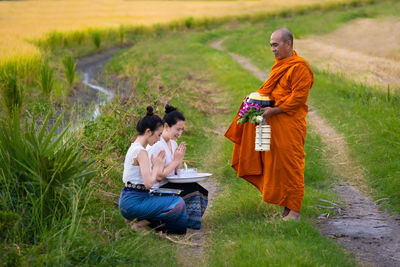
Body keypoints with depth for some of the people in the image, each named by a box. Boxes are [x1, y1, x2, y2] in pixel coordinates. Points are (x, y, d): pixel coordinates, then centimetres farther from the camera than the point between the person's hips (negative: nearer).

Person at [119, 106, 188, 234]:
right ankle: (141, 223, -8)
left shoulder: (134, 148, 14)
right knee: (178, 204, -15)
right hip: (133, 203, -10)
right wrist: (156, 166, -8)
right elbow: (148, 183, -24)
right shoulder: (141, 152, -17)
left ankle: (139, 218, 9)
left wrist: (156, 166, 4)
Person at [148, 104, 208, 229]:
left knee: (201, 191, -13)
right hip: (158, 190, -8)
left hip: (171, 185, 8)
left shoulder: (173, 144, 12)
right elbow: (158, 175, -19)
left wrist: (180, 159, -2)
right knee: (192, 188, -22)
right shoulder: (157, 146, -15)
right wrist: (176, 160, -12)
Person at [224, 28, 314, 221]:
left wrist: (274, 110, -21)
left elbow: (298, 97, -19)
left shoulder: (299, 67, -14)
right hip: (275, 123, 9)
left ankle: (294, 211, 3)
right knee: (276, 165, 10)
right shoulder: (280, 64, 15)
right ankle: (286, 208, 18)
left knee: (290, 166, -4)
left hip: (290, 125, -9)